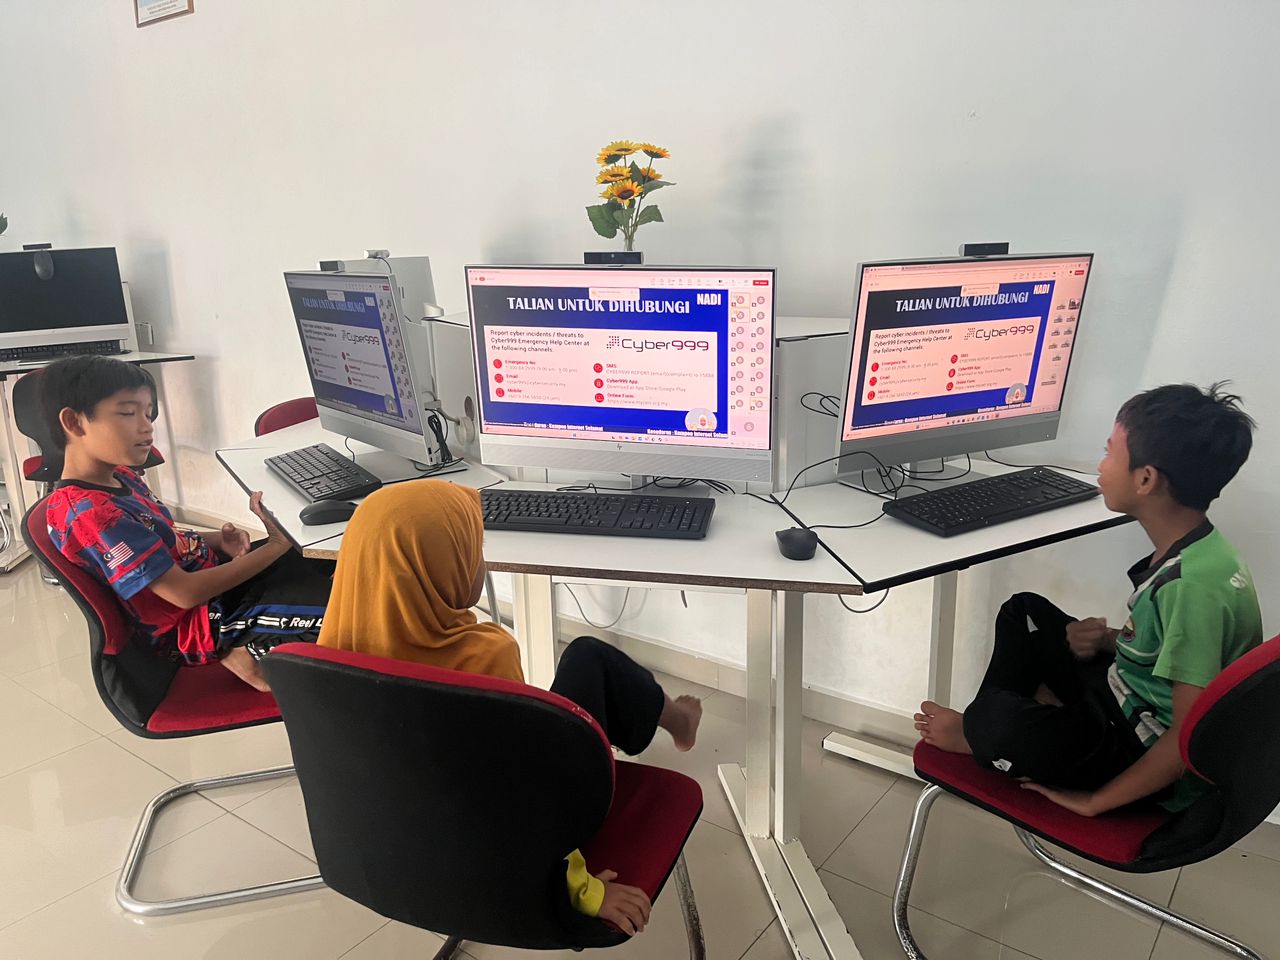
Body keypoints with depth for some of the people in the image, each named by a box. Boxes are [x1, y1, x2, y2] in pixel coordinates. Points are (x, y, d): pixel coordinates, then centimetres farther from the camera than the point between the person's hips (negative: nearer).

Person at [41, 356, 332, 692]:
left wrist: (217, 540, -4)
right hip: (195, 623, -9)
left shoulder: (121, 475, 3)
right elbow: (185, 592, -27)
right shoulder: (90, 514, -25)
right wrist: (275, 547, -22)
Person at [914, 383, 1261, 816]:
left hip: (1154, 766, -9)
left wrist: (1094, 801, -20)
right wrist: (1109, 640, -3)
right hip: (1129, 698, 9)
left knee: (1009, 724, -33)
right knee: (1025, 612, 13)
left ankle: (973, 735, 2)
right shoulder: (1192, 549, -3)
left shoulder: (1195, 585, -31)